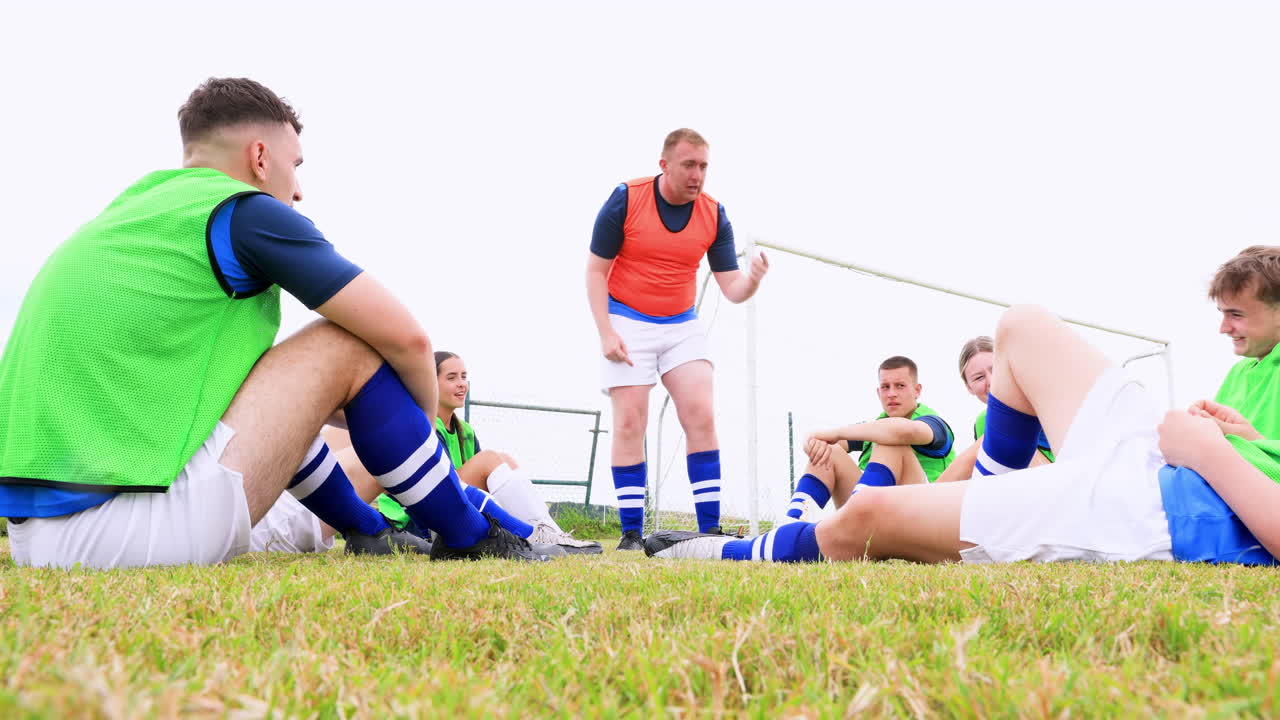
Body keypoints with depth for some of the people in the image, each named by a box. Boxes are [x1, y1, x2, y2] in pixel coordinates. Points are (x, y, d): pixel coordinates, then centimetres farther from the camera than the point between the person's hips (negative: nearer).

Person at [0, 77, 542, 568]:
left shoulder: (127, 212, 19)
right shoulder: (243, 210, -5)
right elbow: (406, 339, -6)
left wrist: (329, 406, 33)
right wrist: (424, 419, 15)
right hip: (124, 529, -9)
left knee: (269, 391, 26)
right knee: (345, 346, -2)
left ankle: (370, 534, 33)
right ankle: (470, 543, 7)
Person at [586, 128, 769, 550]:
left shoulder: (713, 214, -3)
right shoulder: (625, 199, -12)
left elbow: (731, 288, -4)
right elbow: (595, 270, -7)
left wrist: (752, 280, -28)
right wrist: (605, 333, -15)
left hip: (683, 325, 3)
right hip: (627, 322, -3)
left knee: (701, 417, -7)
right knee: (630, 422, -6)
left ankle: (710, 530, -3)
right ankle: (631, 534, 1)